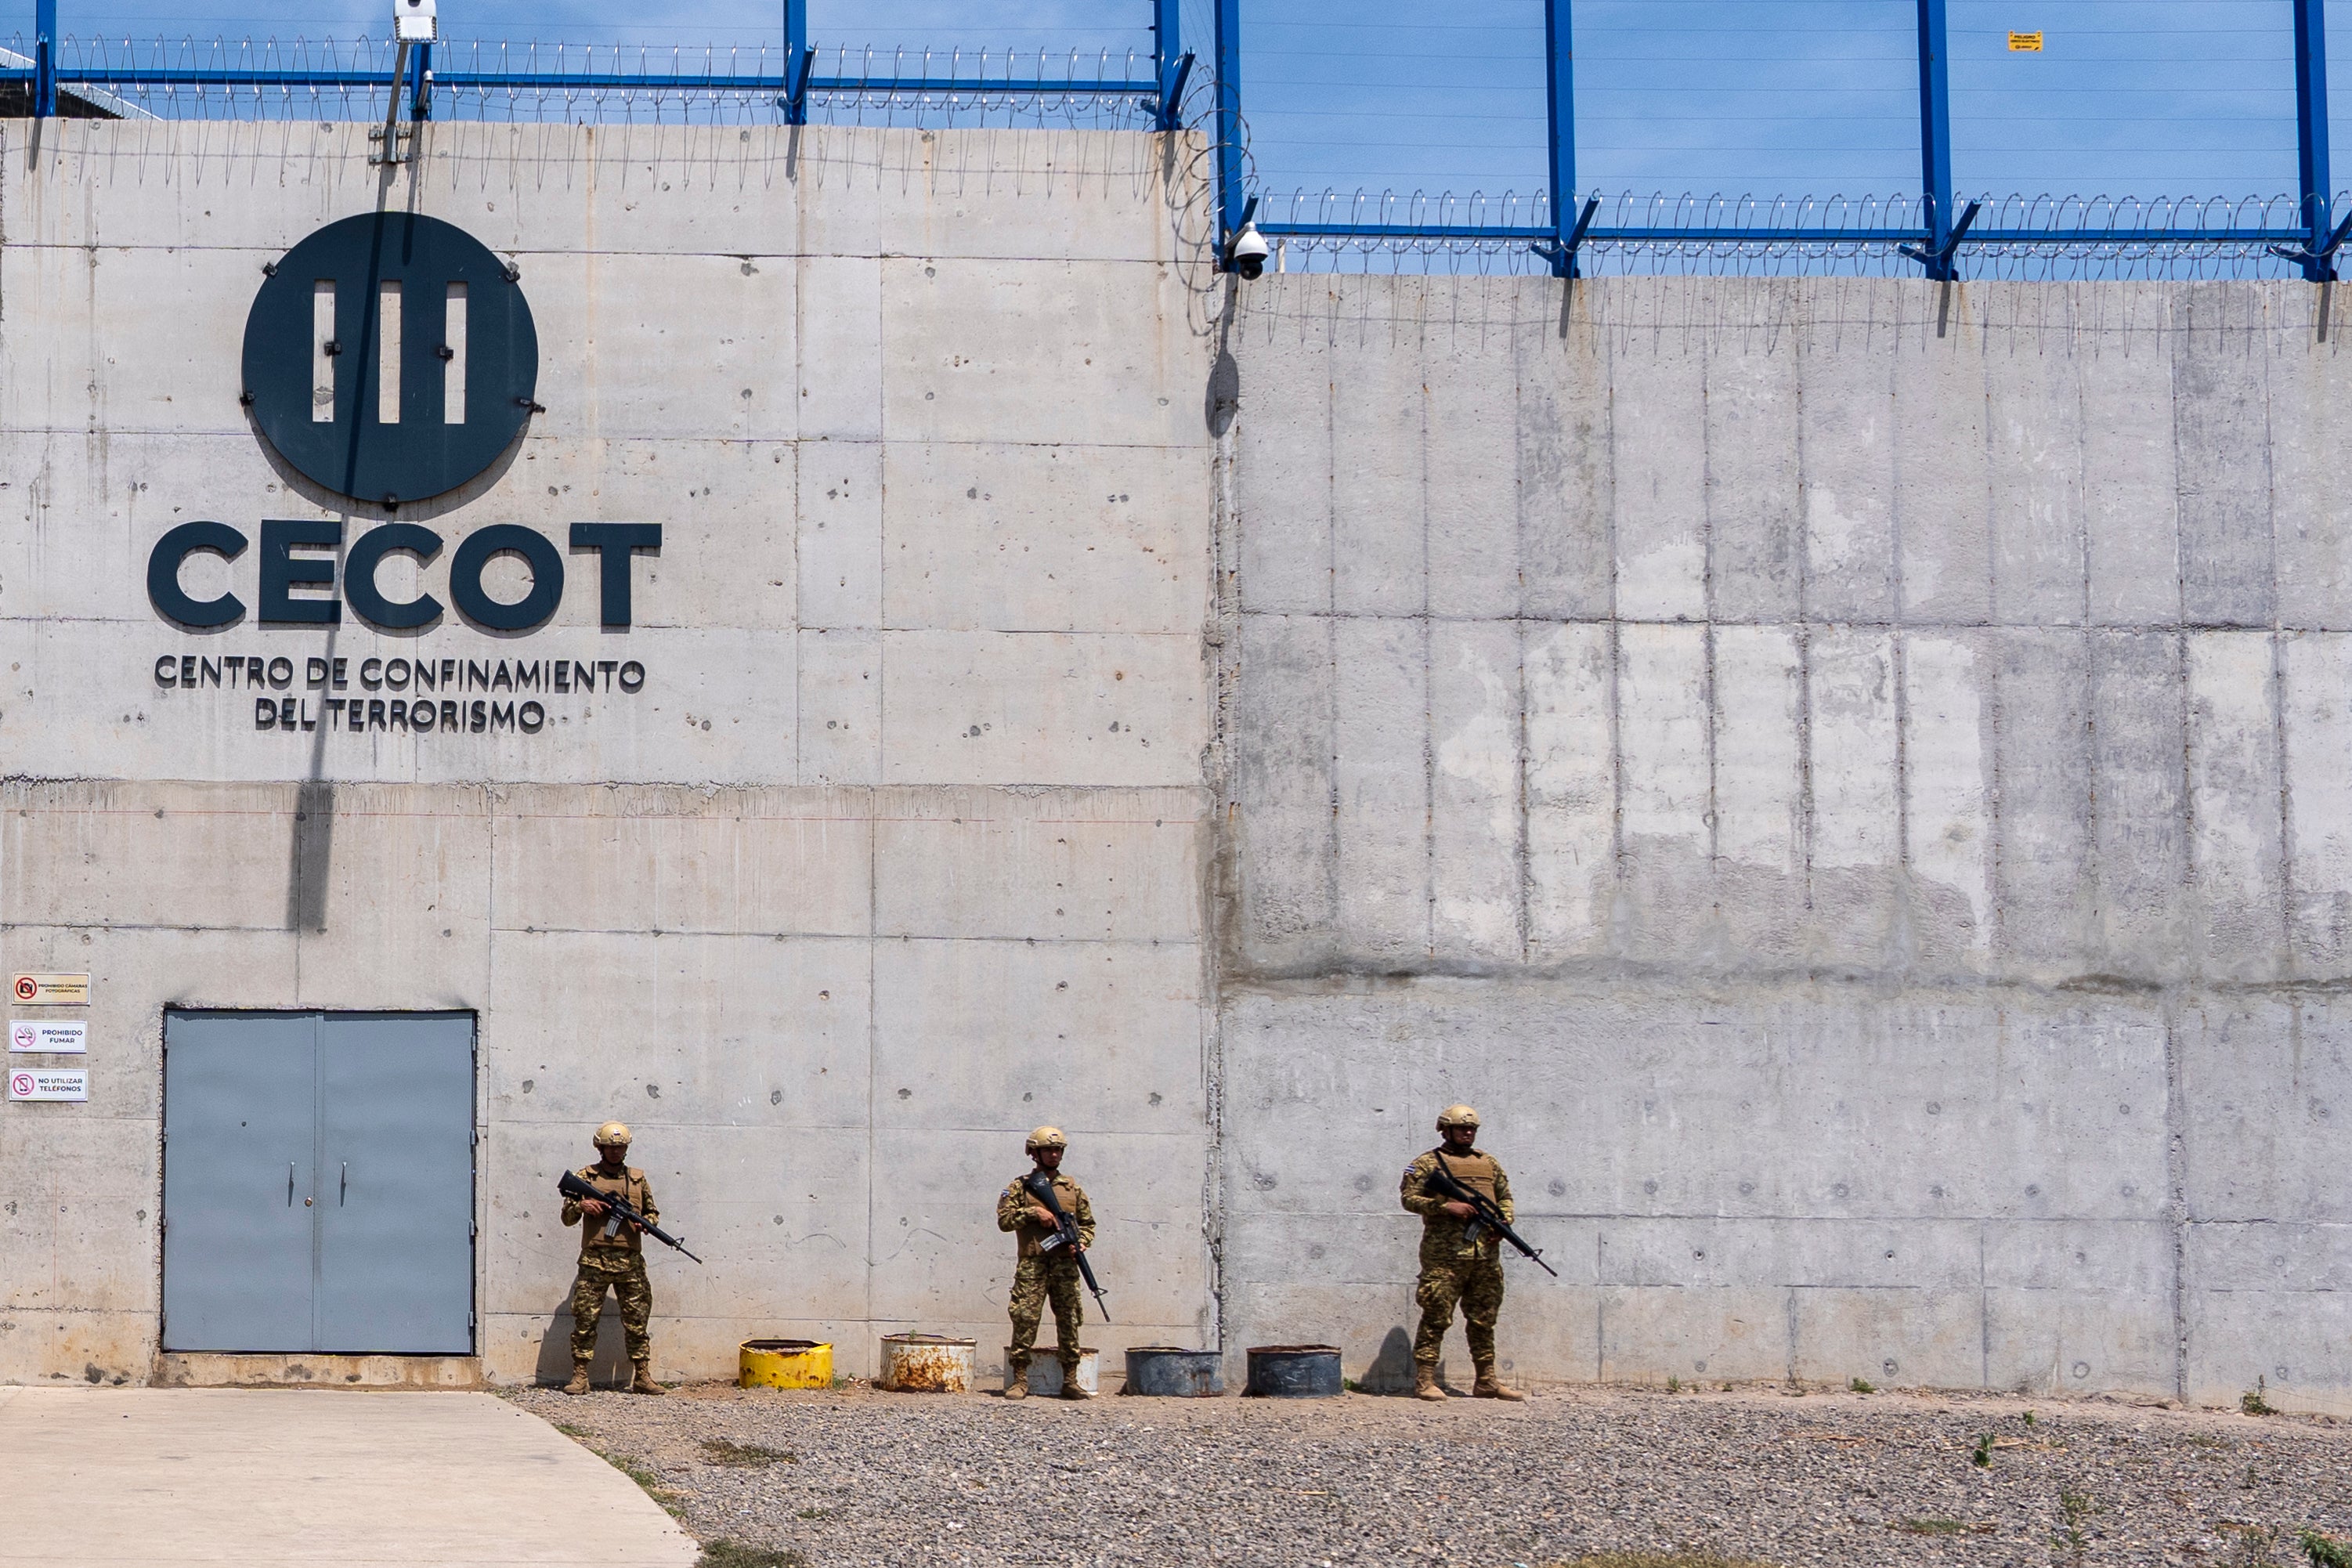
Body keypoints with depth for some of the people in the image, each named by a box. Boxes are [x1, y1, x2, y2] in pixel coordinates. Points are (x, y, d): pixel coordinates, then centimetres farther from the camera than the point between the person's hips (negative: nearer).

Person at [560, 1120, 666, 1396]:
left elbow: (653, 1213, 21)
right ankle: (579, 1378, 1)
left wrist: (647, 1222, -2)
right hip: (594, 1262, -2)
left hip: (630, 1262, 2)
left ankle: (643, 1378, 6)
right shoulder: (585, 1177, 8)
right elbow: (567, 1218, 8)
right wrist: (580, 1206, -13)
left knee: (637, 1321, 2)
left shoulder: (638, 1179, 14)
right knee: (585, 1320, -4)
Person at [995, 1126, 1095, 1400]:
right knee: (1025, 1319, -8)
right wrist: (1033, 1212, -12)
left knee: (1069, 1321, 2)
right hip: (1032, 1265, -3)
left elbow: (1088, 1223, 18)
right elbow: (1004, 1219, -1)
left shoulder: (1073, 1189, 15)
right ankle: (1020, 1380, -3)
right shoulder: (1021, 1187, 7)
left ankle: (1070, 1381, 7)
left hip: (1065, 1265, 3)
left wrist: (1080, 1243, -1)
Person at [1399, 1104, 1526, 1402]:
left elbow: (1505, 1196, 25)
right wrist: (1447, 1207, -15)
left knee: (1484, 1320, 10)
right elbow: (1409, 1198, -4)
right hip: (1444, 1254, -5)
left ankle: (1487, 1382, 16)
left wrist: (1504, 1221, 3)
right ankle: (1425, 1381, -4)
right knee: (1436, 1317, -7)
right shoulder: (1428, 1163, 3)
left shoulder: (1489, 1163, 19)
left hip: (1485, 1253, 5)